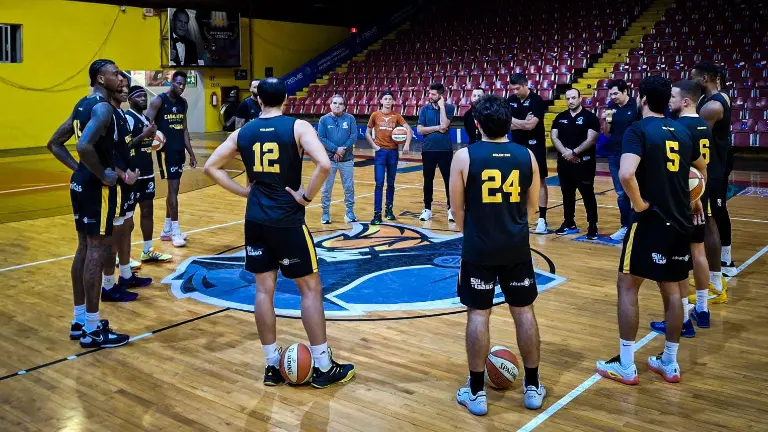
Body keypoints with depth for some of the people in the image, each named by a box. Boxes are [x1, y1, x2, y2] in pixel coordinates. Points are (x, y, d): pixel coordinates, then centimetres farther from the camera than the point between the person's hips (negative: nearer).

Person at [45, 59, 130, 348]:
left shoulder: (83, 105, 13)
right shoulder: (103, 107, -16)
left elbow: (54, 144, 17)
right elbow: (84, 146, -32)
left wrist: (78, 169, 12)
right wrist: (103, 175, -20)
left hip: (80, 183, 10)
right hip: (97, 187, -10)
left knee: (84, 249, 15)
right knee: (98, 251, -4)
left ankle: (80, 321, 24)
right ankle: (92, 330, 3)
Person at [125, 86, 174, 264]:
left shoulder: (145, 118, 14)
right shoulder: (127, 118, -14)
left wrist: (152, 135, 4)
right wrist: (143, 136, -23)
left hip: (147, 173, 9)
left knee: (148, 210, 13)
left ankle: (148, 251, 22)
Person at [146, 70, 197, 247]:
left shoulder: (183, 103, 10)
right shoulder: (159, 100, -11)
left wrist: (191, 153, 14)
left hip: (179, 150, 7)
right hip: (166, 150, -7)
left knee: (173, 189, 11)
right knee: (173, 189, -8)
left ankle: (167, 230, 21)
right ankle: (175, 230, -2)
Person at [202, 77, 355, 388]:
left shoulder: (243, 132, 7)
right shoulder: (297, 127, -7)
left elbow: (211, 167, 10)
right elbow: (324, 165, -22)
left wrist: (243, 191, 10)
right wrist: (306, 196, -10)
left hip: (256, 220, 4)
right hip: (288, 220, -4)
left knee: (264, 289, 10)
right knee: (311, 288, 5)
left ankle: (272, 366, 17)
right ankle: (323, 368, 11)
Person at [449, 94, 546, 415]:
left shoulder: (465, 156, -9)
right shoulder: (527, 155, -1)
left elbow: (457, 207, -2)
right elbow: (532, 205, 9)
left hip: (479, 248, -2)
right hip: (517, 247, 3)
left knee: (478, 314, 6)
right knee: (524, 312, 13)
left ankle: (476, 392, 13)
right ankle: (533, 388, 23)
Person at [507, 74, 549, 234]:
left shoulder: (537, 100, -13)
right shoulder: (511, 100, 4)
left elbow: (530, 125, -22)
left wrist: (515, 122, -8)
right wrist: (523, 122, -14)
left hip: (534, 146, -6)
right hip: (517, 146, 6)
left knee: (540, 182, -1)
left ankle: (542, 219, 1)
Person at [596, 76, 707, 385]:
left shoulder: (638, 130, -12)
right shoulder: (682, 131, 9)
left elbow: (626, 174, -29)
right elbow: (703, 169, 26)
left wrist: (639, 203, -15)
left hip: (651, 221, -7)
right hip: (680, 221, 7)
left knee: (627, 286, 4)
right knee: (672, 290, 14)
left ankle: (626, 366, 8)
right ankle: (669, 363, 23)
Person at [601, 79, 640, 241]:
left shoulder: (636, 106, -9)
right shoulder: (611, 106, 7)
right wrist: (606, 120, -7)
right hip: (614, 155, 6)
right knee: (621, 194, 11)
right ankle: (625, 227, 21)